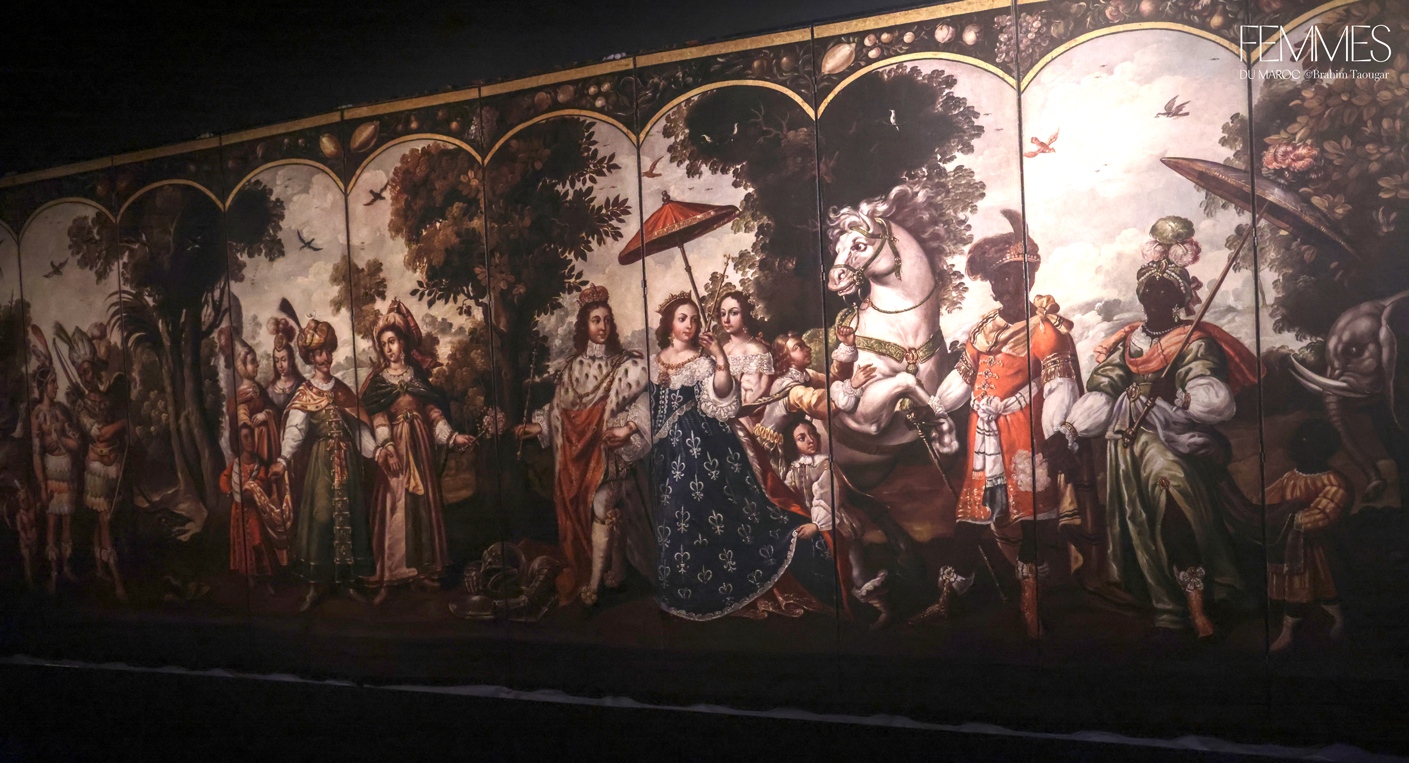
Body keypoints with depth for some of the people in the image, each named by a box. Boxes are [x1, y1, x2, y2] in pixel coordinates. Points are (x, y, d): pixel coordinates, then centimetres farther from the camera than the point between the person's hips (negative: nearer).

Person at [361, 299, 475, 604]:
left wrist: (452, 437, -6)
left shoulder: (420, 373, 11)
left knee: (424, 504, 4)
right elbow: (378, 418, -6)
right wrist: (386, 446, -23)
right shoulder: (378, 380, 5)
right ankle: (388, 577, -6)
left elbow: (434, 411, 7)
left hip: (421, 445, 2)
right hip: (396, 447, -2)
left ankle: (425, 568, 11)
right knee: (395, 507, -6)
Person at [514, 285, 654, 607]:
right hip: (578, 451, 4)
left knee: (601, 509, -10)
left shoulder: (625, 365, -1)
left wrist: (628, 429, -26)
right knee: (581, 512, 5)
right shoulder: (573, 366, 12)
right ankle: (613, 571, 15)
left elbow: (641, 402, -10)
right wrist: (537, 427, 4)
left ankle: (593, 582, -5)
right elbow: (560, 408, 15)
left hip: (609, 450, -4)